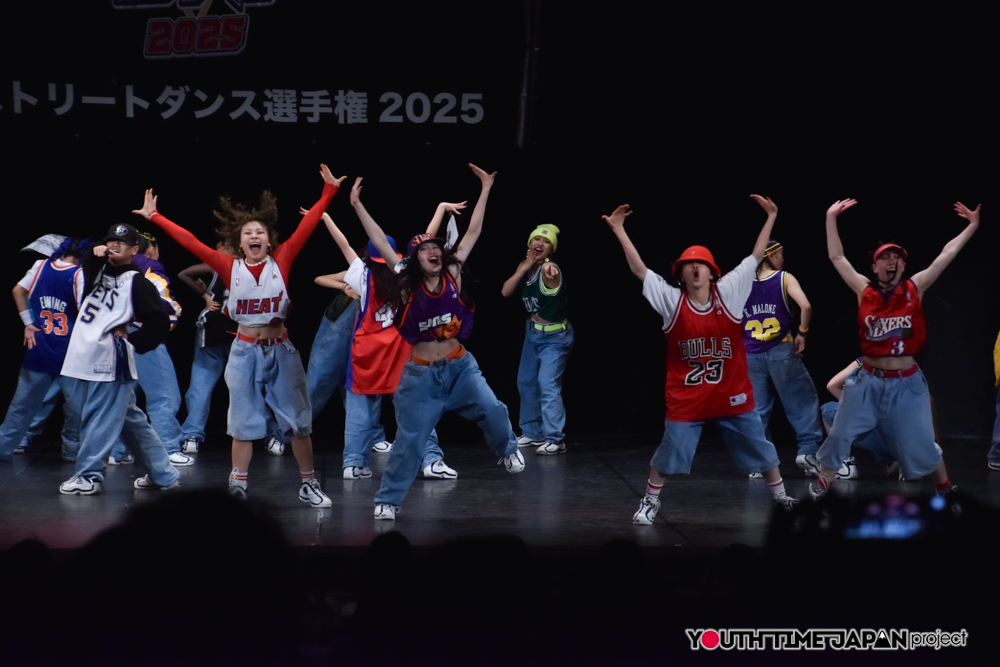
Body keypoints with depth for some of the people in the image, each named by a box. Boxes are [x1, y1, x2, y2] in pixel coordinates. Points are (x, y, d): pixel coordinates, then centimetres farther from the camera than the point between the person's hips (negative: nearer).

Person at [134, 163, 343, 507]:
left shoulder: (281, 261, -3)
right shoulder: (231, 268, -4)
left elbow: (306, 227, -4)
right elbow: (190, 242, -4)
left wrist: (328, 192, -7)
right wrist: (154, 217, -5)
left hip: (280, 350, 0)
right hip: (245, 350, 0)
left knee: (298, 419, 5)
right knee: (243, 422, 6)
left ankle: (309, 485, 15)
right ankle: (237, 486, 13)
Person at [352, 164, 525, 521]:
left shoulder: (452, 275, -3)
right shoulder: (408, 284, -9)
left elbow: (473, 232, -1)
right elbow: (381, 243, -14)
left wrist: (485, 190, 0)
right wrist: (357, 206, -18)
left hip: (460, 367, 2)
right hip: (421, 373, -2)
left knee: (493, 411, -13)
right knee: (409, 440, 0)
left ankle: (507, 450, 20)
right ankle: (387, 500, 14)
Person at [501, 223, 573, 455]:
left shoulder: (549, 269, -25)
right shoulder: (525, 265, -1)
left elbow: (550, 273, -52)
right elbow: (506, 291, -9)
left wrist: (550, 274, -76)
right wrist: (524, 267, -18)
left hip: (554, 336, -9)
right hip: (533, 332, 9)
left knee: (548, 384, -18)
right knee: (526, 382, 17)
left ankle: (555, 439, -17)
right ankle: (532, 433, 31)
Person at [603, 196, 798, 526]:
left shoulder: (728, 293, -5)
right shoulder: (672, 301, -7)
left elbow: (755, 258, -1)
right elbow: (639, 269, -10)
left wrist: (770, 218, -2)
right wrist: (619, 231, -15)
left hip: (732, 394, 1)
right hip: (686, 397, -1)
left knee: (759, 446, 12)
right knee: (670, 451, 2)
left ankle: (781, 496, 28)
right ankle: (650, 502, 20)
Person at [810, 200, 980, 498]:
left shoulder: (915, 289, -1)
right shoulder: (864, 291, -1)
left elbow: (946, 254, 1)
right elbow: (837, 257, 1)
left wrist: (972, 226, 4)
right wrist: (831, 218, 0)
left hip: (906, 383, 0)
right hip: (868, 381, 0)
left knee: (919, 443, 7)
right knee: (840, 434, 4)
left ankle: (946, 490, 27)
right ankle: (824, 483, 23)